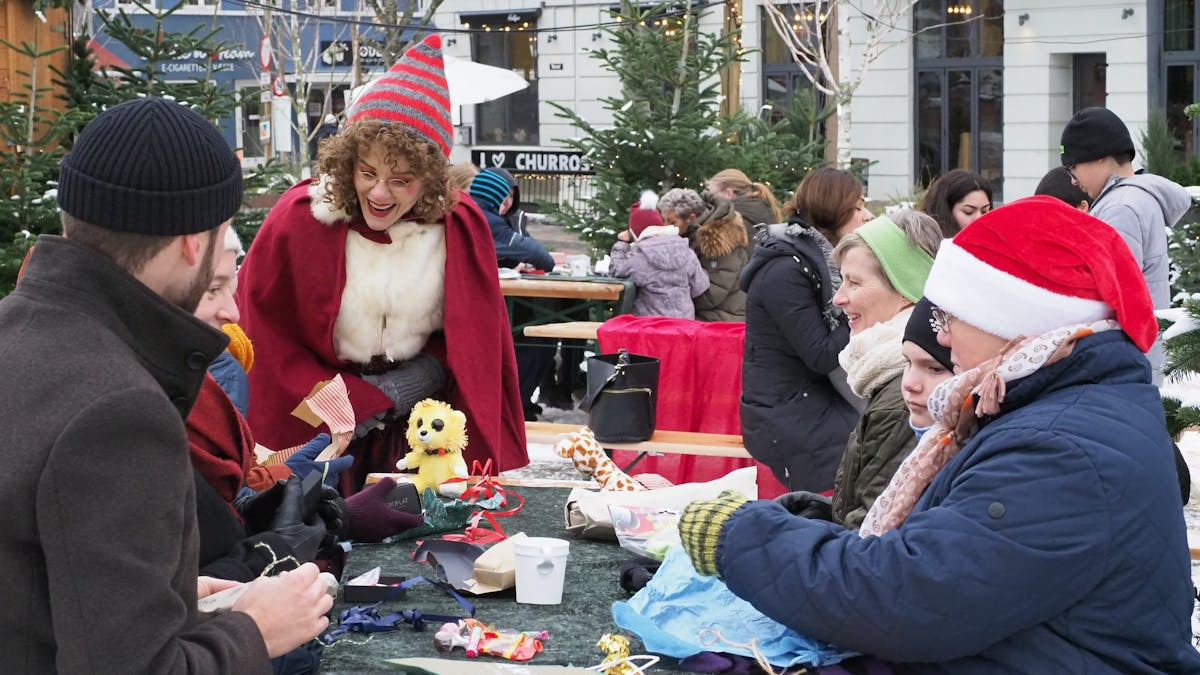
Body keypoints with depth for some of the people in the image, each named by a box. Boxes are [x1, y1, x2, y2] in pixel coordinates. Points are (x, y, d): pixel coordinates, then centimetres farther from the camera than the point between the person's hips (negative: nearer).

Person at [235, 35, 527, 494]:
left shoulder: (461, 229, -9)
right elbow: (265, 337, -8)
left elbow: (477, 338, 4)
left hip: (420, 435, 2)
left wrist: (430, 374, -13)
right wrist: (355, 401, -12)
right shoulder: (297, 221, -15)